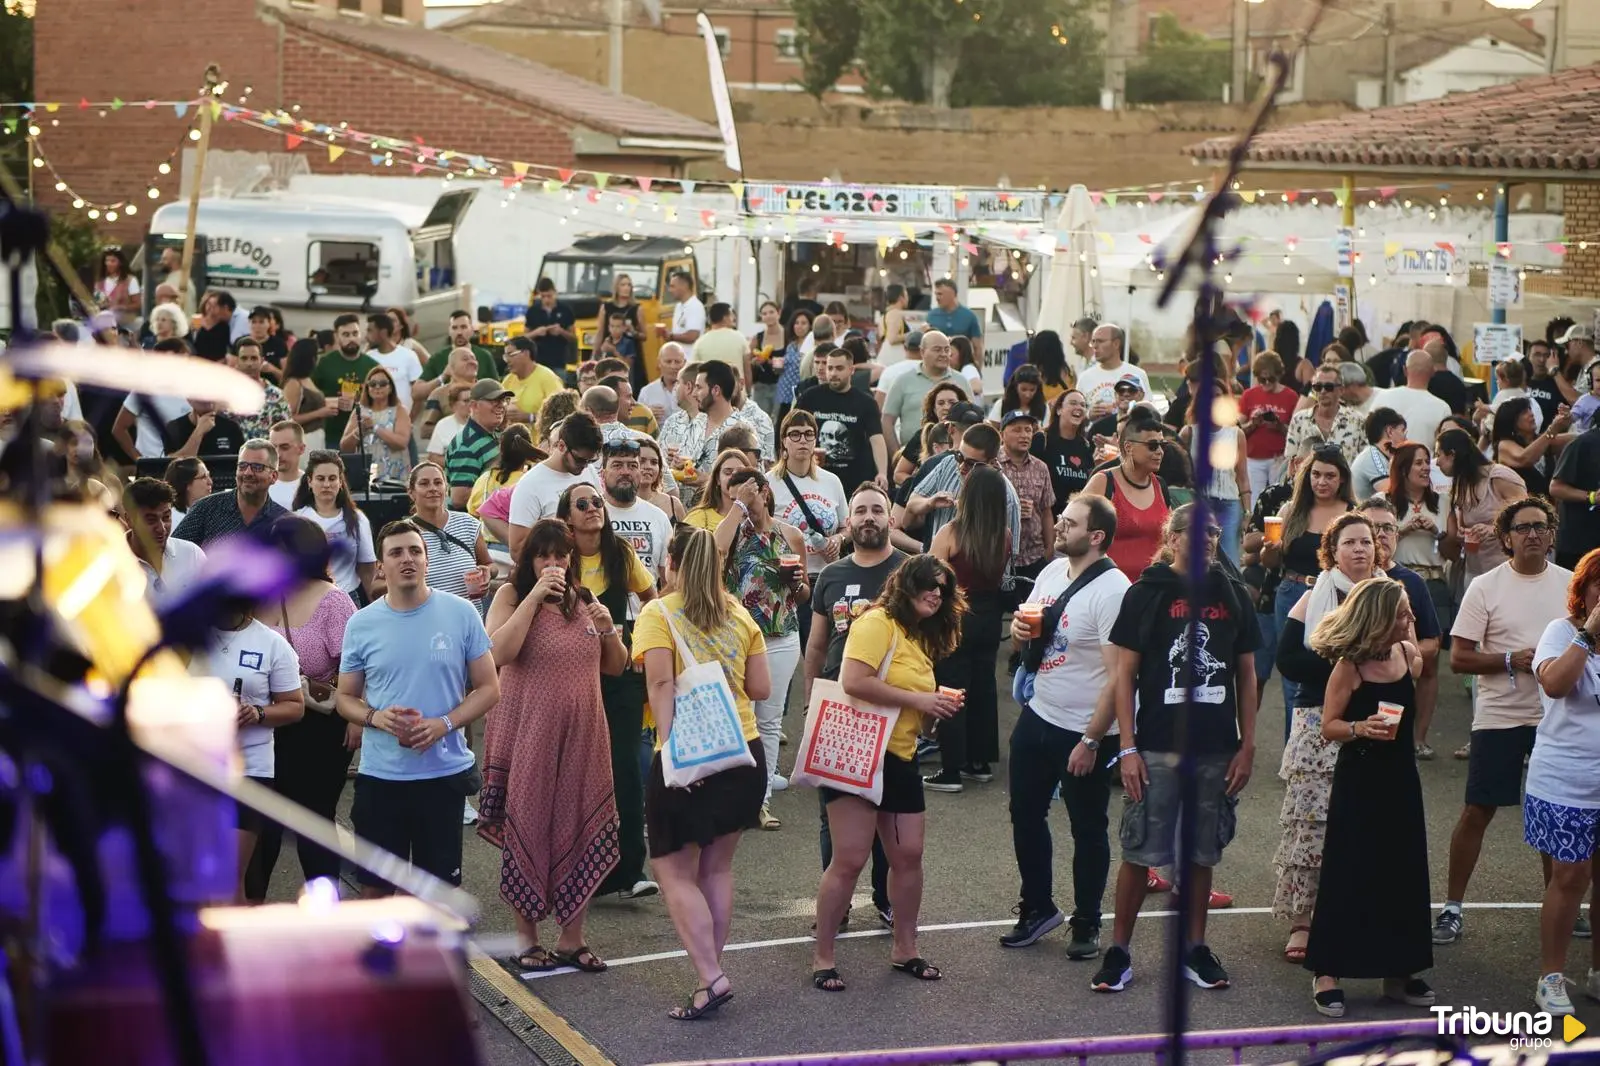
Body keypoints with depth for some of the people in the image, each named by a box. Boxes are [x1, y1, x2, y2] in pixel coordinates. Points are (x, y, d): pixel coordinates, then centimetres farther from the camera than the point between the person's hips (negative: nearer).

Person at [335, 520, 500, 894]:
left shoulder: (461, 614, -4)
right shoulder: (361, 624, 0)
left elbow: (489, 688, -1)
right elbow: (345, 698, 7)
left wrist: (443, 724, -16)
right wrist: (376, 717, -15)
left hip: (445, 772, -1)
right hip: (380, 774, 1)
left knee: (438, 884, 9)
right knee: (374, 884, 10)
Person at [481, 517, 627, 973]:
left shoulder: (582, 601, 11)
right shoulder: (511, 595, -3)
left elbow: (616, 667, 15)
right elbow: (498, 652, -21)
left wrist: (608, 629, -5)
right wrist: (535, 596, -20)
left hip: (582, 734, 4)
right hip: (528, 733, -4)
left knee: (582, 831, 4)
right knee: (527, 829, 3)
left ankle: (572, 938, 15)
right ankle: (526, 937, 16)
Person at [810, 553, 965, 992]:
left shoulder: (919, 637, 16)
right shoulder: (877, 623, -11)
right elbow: (854, 681, -24)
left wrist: (937, 704, 6)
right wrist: (918, 700, -19)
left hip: (900, 759, 9)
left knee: (908, 857, 8)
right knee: (849, 860, -8)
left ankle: (904, 949, 23)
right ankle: (822, 957, 1)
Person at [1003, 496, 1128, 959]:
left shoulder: (1112, 590, -20)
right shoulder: (1052, 572, 4)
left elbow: (1119, 675, -22)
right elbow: (1027, 642, 18)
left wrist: (1091, 741, -22)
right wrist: (1019, 631, -6)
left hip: (1083, 731, -8)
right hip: (1037, 715, 8)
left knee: (1088, 830, 7)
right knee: (1025, 815, 16)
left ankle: (1086, 925, 22)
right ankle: (1037, 908, 33)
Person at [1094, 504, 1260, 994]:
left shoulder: (1233, 595, 6)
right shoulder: (1146, 593, -3)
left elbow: (1246, 674, 11)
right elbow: (1124, 674, -3)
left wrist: (1247, 745, 5)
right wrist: (1128, 748, -8)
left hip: (1217, 751, 3)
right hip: (1157, 748, -3)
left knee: (1201, 854, 12)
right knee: (1140, 852, 0)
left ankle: (1194, 949, 23)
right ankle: (1118, 950, 10)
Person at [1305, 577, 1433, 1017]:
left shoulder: (1408, 655, 3)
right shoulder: (1350, 666, -14)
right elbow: (1328, 726, -12)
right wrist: (1359, 728, -30)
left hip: (1401, 778, 6)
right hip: (1358, 781, -6)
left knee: (1403, 874, 9)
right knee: (1347, 876, -3)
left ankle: (1398, 971, 19)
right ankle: (1327, 973, 3)